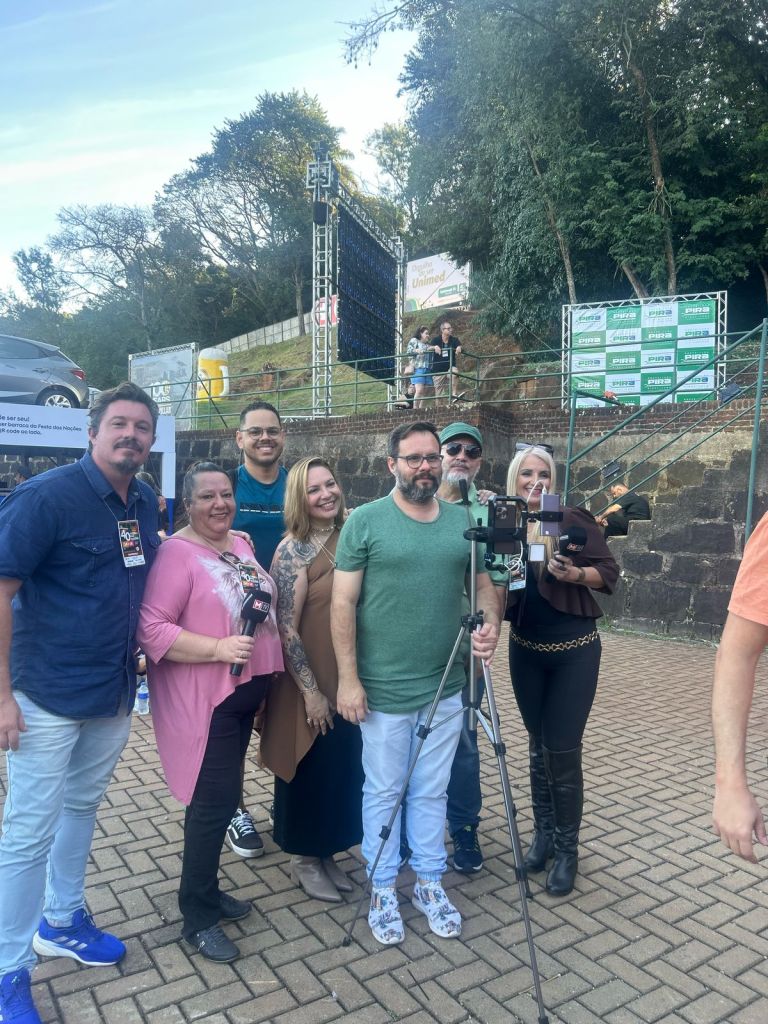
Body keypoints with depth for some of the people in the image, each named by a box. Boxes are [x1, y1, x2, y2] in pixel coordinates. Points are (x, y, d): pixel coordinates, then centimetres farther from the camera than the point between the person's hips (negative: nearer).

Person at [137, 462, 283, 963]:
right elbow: (152, 629, -23)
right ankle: (198, 917, 17)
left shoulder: (241, 544, 9)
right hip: (204, 699, -8)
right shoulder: (177, 553, -16)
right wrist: (218, 649, -30)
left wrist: (264, 675, 17)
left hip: (245, 692, 8)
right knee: (214, 803, -1)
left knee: (224, 798, 18)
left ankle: (208, 888, 36)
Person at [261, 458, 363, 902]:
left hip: (349, 680, 6)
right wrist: (311, 690, -16)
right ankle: (304, 860, 31)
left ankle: (327, 853, 36)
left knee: (345, 769, 16)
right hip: (311, 684, -6)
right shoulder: (293, 550, -15)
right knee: (311, 771, 9)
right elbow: (286, 629, -16)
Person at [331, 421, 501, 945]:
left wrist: (491, 627, -10)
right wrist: (348, 678, -11)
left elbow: (484, 584, 10)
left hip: (445, 688, 3)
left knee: (432, 792, 18)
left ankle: (430, 883, 36)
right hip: (383, 690, -3)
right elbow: (343, 603, -8)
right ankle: (383, 891, 32)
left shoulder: (464, 521, 4)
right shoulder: (366, 521, -7)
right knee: (384, 792, 13)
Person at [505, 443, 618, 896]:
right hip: (526, 651, 4)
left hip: (574, 651, -4)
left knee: (564, 751, -1)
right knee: (539, 746, 14)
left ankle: (568, 849, 16)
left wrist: (575, 574, -27)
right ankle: (543, 834, 30)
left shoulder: (573, 519, -9)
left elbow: (609, 572, -9)